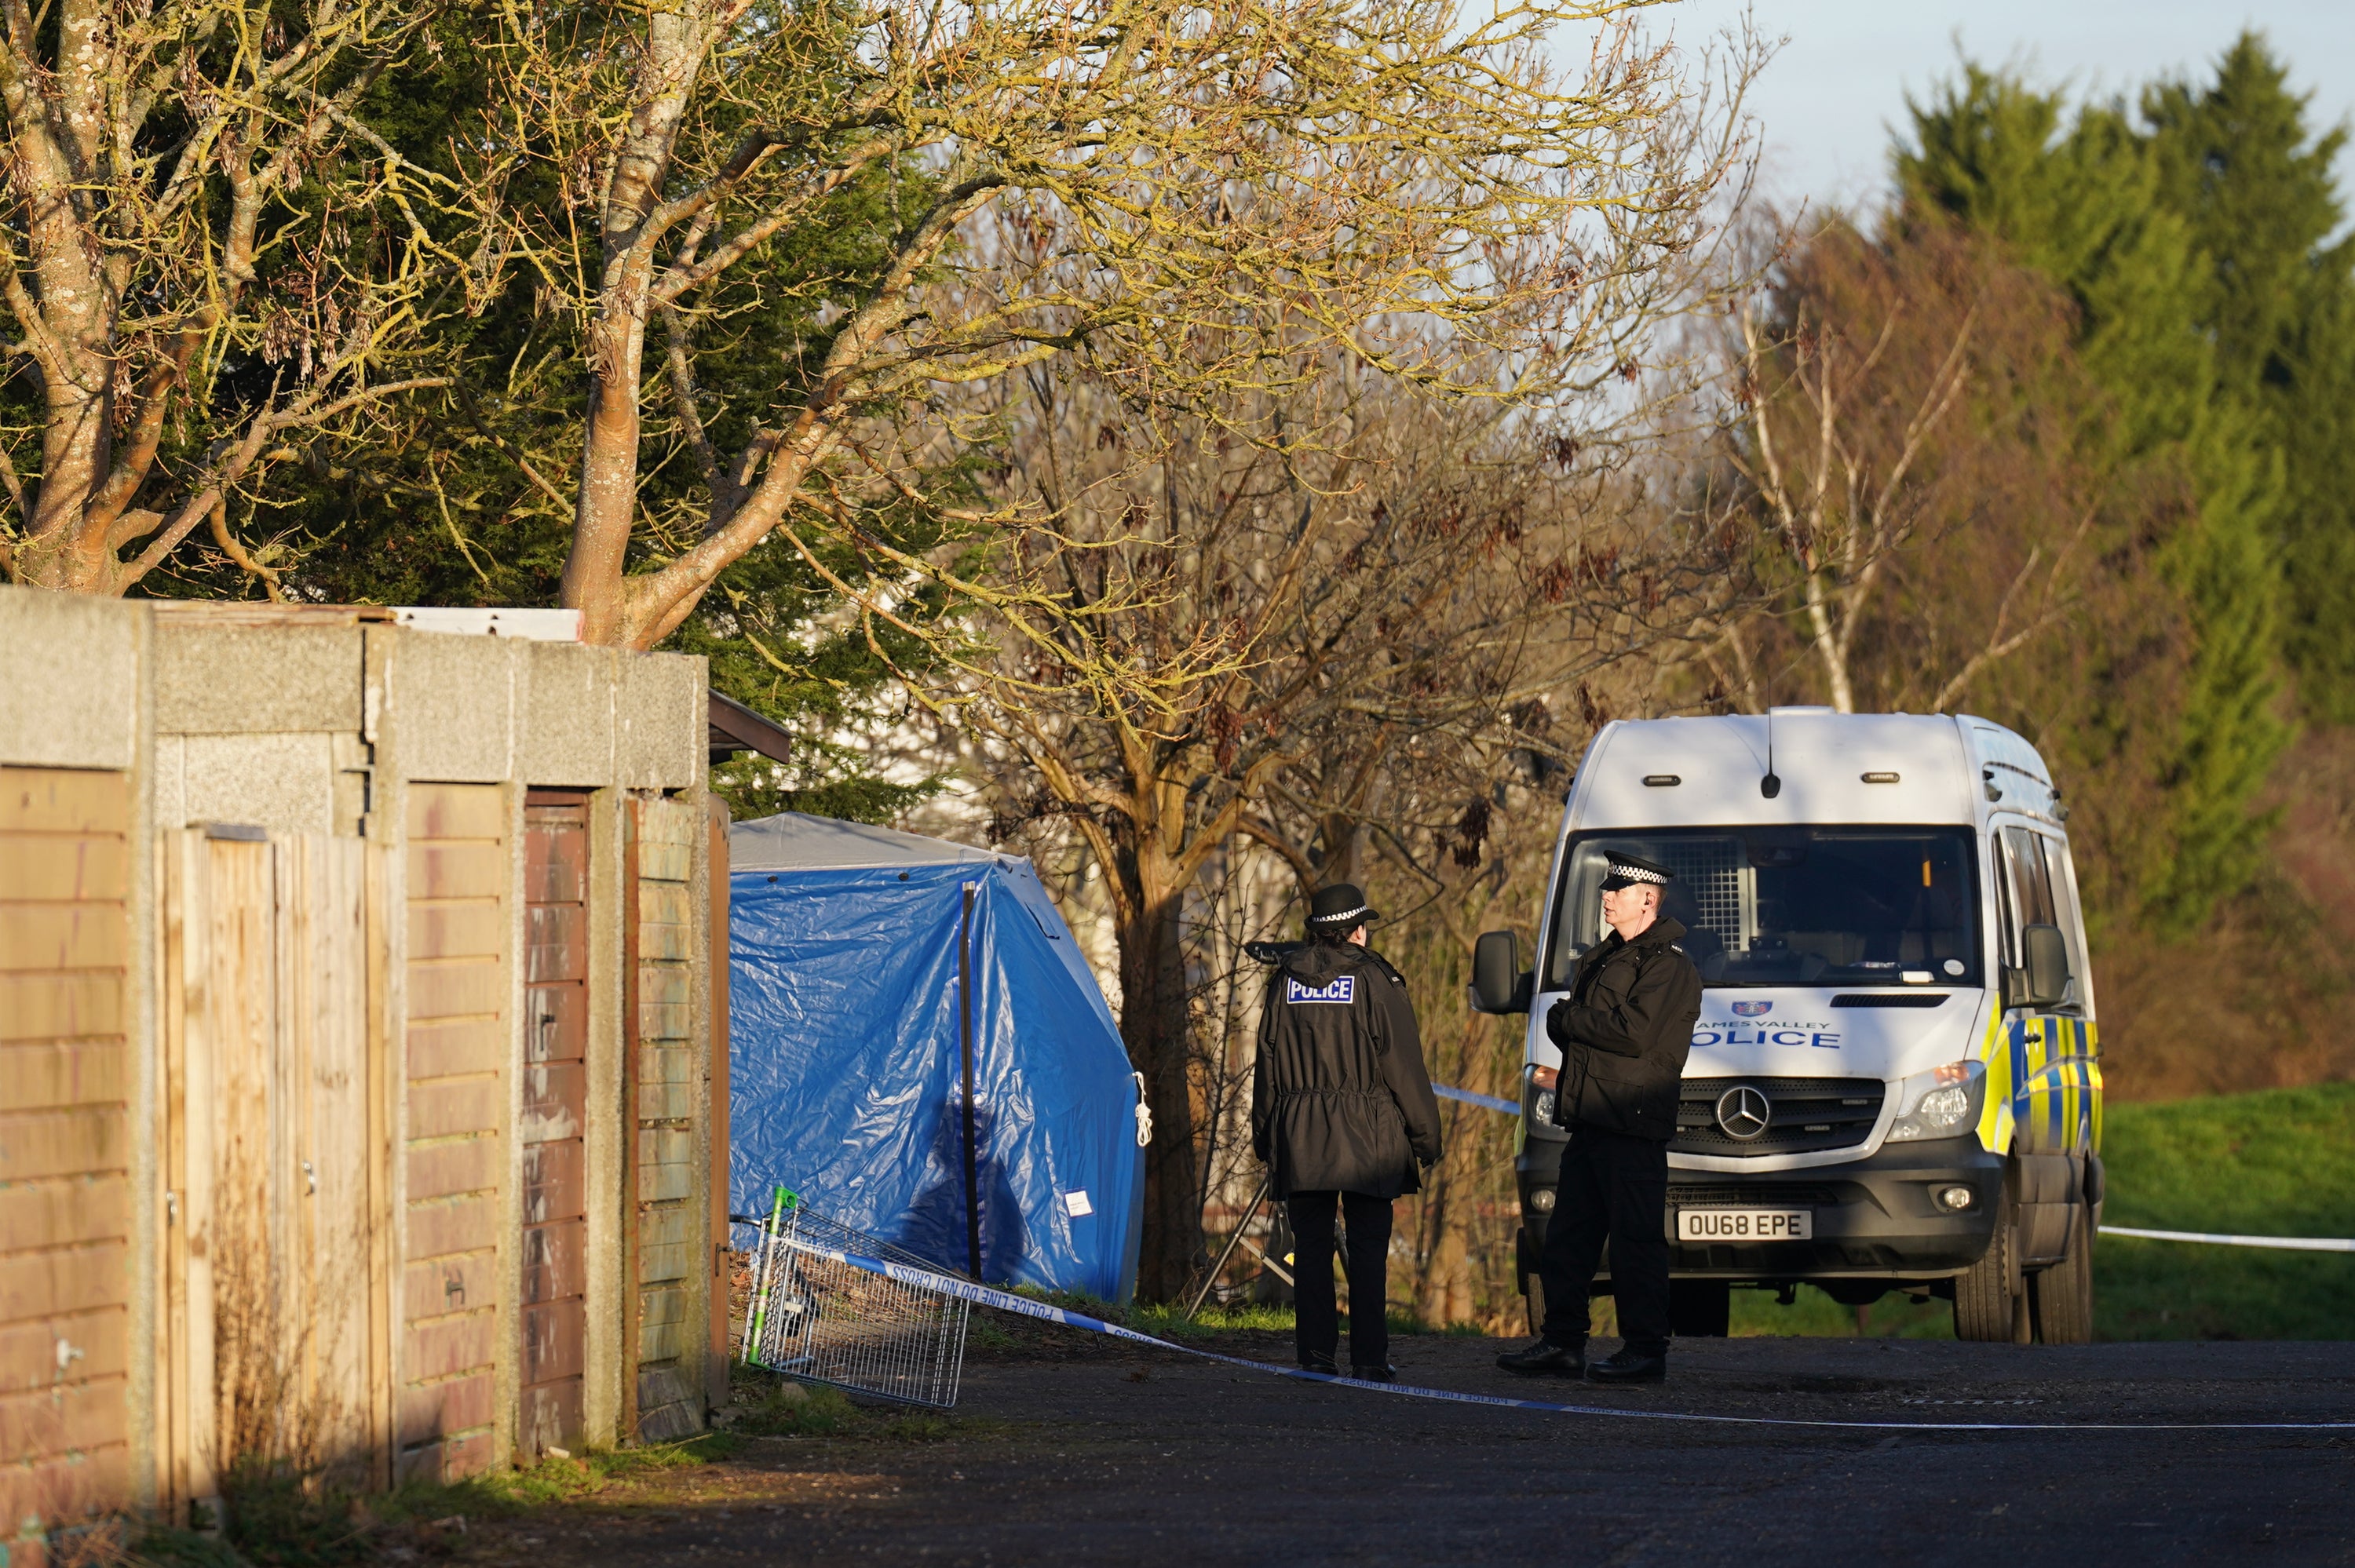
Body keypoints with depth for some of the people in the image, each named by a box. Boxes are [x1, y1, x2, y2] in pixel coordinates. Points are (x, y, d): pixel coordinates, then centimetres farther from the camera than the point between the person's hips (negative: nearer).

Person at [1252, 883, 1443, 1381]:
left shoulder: (1286, 981, 7)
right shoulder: (1374, 980, -4)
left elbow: (1267, 1063, 10)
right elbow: (1403, 1065, -5)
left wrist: (1263, 1134, 17)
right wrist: (1425, 1134, 0)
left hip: (1298, 1134, 3)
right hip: (1366, 1134, -3)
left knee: (1311, 1246, 5)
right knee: (1368, 1248, 0)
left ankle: (1316, 1353, 2)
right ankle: (1369, 1356, -3)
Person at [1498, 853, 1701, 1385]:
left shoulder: (1668, 966, -7)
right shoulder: (1599, 959, 22)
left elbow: (1635, 1032, -19)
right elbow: (1561, 1029, 20)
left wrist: (1567, 1018, -8)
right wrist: (1567, 1021, -5)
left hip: (1634, 1126, -9)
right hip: (1588, 1122, 9)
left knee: (1636, 1241, -6)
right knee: (1567, 1239, 9)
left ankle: (1646, 1350, -2)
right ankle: (1562, 1344, 14)